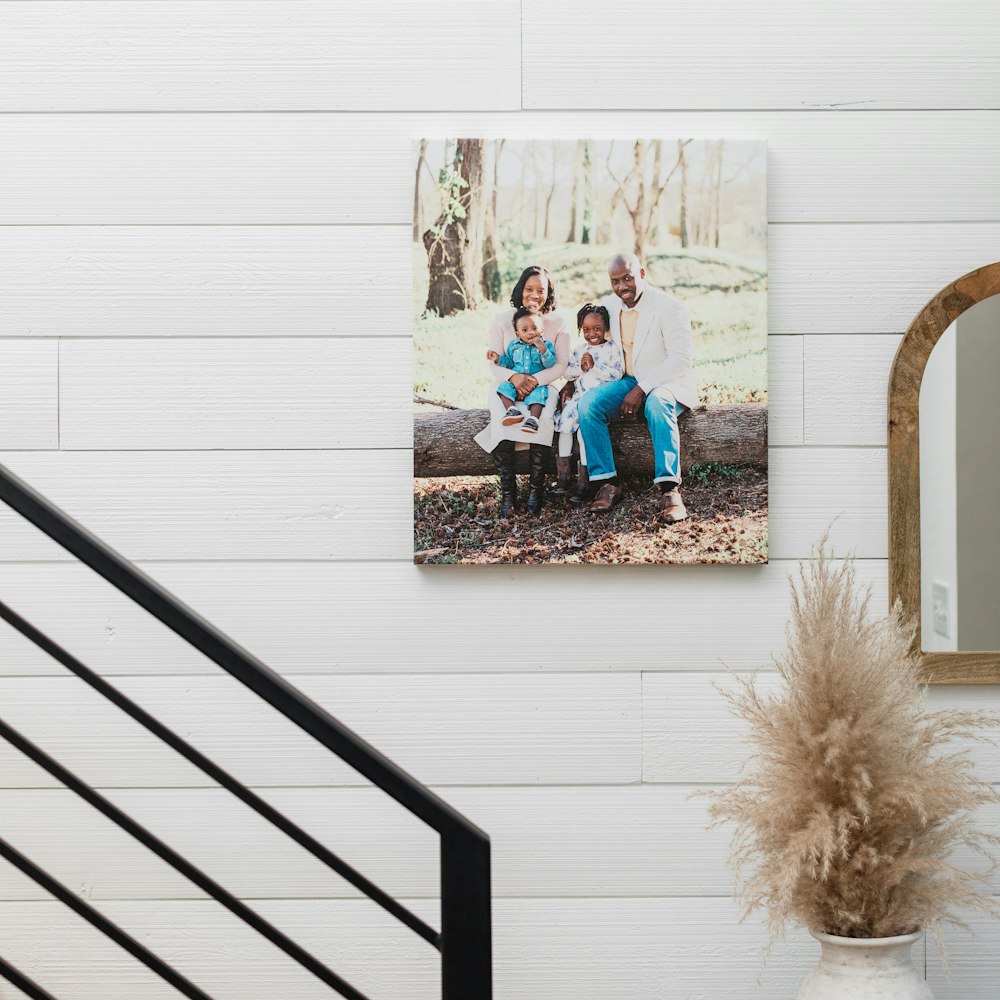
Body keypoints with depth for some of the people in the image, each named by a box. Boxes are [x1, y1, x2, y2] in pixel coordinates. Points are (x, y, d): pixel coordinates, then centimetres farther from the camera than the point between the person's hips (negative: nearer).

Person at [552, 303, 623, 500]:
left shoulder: (612, 348, -2)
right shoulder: (580, 349, 14)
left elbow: (617, 373, -13)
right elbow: (568, 371, 11)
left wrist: (593, 366, -16)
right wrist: (580, 368, -8)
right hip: (579, 394, 6)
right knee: (565, 423, -12)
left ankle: (583, 479, -16)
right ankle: (563, 474, -4)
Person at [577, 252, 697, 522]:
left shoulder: (668, 307, -14)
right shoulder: (610, 305, 5)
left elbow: (681, 359, -20)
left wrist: (642, 389, -26)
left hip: (667, 382, -5)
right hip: (629, 382, 6)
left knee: (657, 404, -40)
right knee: (588, 403, -22)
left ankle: (669, 490, -42)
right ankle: (607, 482, -19)